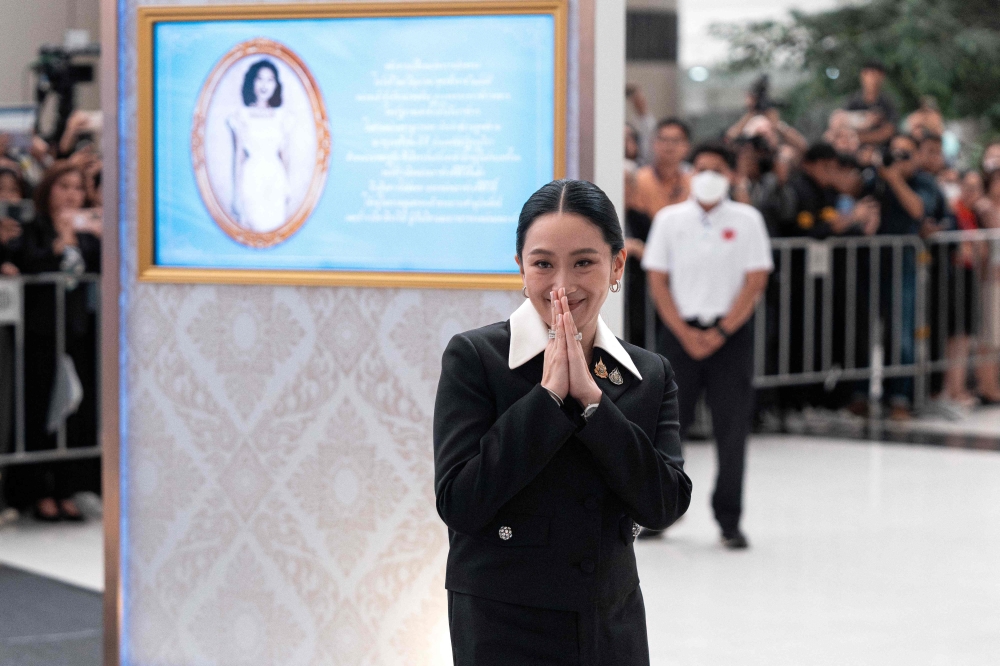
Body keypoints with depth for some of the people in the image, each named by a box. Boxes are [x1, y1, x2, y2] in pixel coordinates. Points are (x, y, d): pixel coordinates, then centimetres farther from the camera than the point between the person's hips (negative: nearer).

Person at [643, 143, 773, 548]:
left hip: (730, 334, -1)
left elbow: (755, 282, -2)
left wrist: (721, 332, -10)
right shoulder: (670, 220, 4)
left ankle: (729, 521, 8)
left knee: (732, 428, -1)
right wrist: (685, 333, -7)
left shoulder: (747, 221, 2)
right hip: (679, 331, 1)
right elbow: (657, 280, 3)